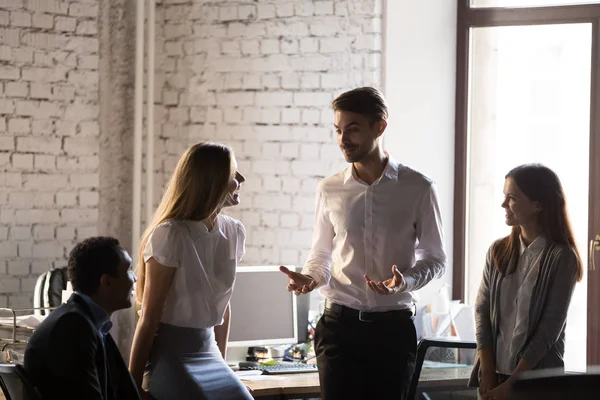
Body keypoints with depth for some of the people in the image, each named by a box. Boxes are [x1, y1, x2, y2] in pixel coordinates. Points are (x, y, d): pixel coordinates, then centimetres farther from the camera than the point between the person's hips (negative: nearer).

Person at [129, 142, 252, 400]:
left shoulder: (233, 233, 5)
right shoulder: (170, 236, -15)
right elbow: (149, 319, -12)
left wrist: (221, 361, 18)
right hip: (170, 354, -6)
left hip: (209, 351, 6)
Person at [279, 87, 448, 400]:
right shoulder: (330, 190, 6)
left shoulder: (417, 188, -1)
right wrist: (309, 278, -7)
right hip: (341, 323, 1)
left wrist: (406, 281, -15)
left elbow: (435, 258, 5)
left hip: (394, 326, -1)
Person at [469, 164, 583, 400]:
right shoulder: (498, 252, 7)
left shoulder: (561, 257, -7)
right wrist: (488, 374, -7)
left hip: (538, 378, -4)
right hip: (494, 373, 4)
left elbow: (550, 328, -10)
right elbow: (482, 312, 3)